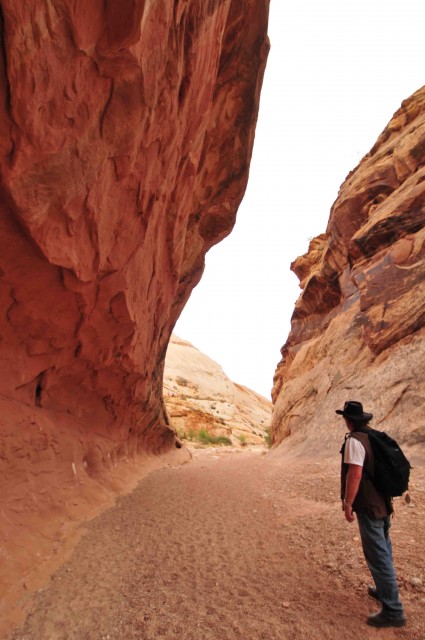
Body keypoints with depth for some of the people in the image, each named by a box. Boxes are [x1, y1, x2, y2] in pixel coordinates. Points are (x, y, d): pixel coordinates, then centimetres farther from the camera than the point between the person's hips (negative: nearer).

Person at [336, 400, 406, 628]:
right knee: (383, 550, 23)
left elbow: (355, 474, -26)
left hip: (368, 506, -9)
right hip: (383, 502, 9)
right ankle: (384, 589, 40)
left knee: (378, 556, 1)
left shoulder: (354, 440, -21)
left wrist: (348, 504, -17)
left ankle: (393, 611, 9)